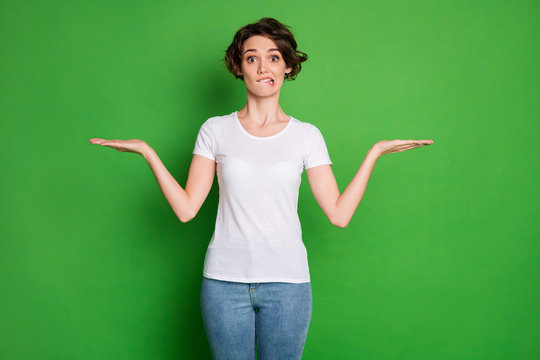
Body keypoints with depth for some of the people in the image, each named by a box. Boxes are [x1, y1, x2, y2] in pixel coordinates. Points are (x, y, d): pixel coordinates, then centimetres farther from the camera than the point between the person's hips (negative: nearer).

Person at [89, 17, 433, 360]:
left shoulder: (307, 135, 3)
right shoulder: (215, 130, 3)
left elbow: (339, 214, -3)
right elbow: (186, 209, -2)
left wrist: (374, 153, -4)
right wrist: (147, 152, -6)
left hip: (287, 283, 0)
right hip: (224, 281, 0)